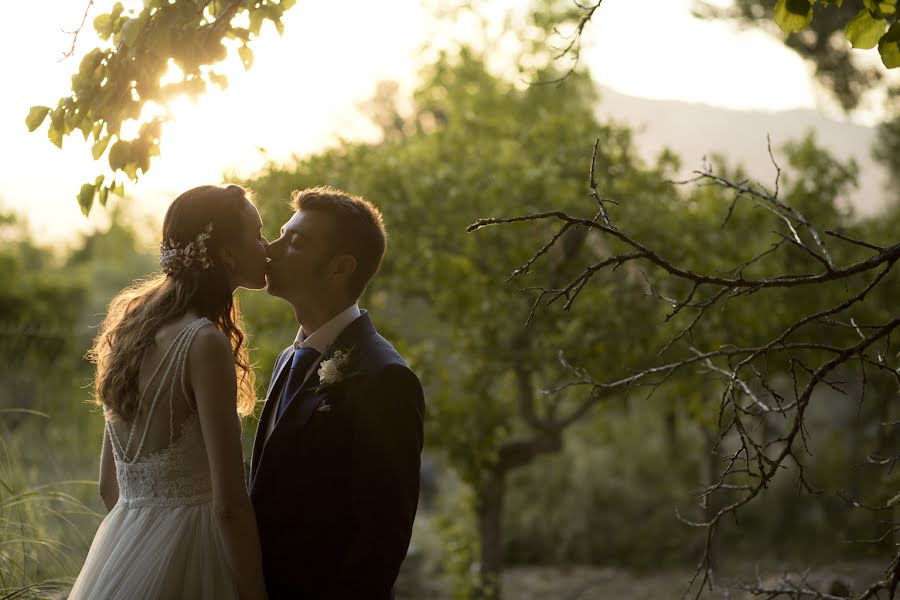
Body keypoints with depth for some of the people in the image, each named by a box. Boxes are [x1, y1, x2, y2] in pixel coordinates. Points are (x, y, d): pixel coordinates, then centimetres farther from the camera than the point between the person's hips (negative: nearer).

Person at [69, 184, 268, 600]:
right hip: (183, 559, -8)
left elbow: (110, 485, 14)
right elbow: (229, 503, -20)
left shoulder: (131, 327, 8)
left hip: (121, 548, 8)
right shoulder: (206, 343, -17)